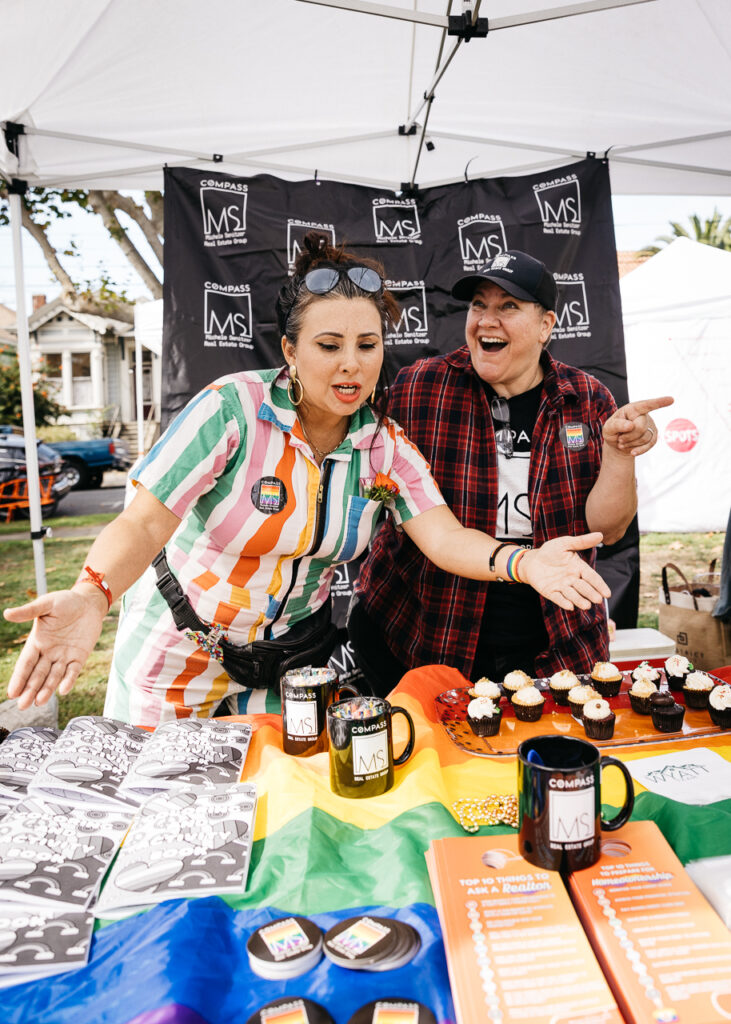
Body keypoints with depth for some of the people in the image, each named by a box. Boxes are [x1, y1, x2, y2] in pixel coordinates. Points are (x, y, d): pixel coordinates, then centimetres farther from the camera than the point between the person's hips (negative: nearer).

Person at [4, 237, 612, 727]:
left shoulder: (387, 446, -9)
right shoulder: (232, 409, -22)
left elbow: (443, 536, -18)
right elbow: (143, 524, -26)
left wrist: (523, 563, -38)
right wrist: (92, 594, -46)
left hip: (292, 657, 3)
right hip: (179, 651, -2)